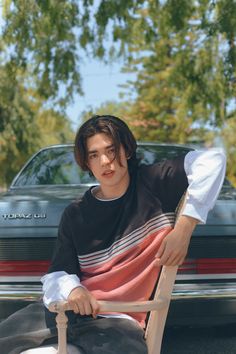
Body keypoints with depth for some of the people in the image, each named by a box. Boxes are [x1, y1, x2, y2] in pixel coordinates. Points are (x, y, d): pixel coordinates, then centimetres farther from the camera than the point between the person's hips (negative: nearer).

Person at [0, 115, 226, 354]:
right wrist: (71, 289, -20)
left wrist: (184, 228, -17)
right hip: (71, 310, 3)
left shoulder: (151, 184, 2)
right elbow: (56, 276, 6)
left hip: (118, 320, -2)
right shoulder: (75, 215, 11)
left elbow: (212, 160, -9)